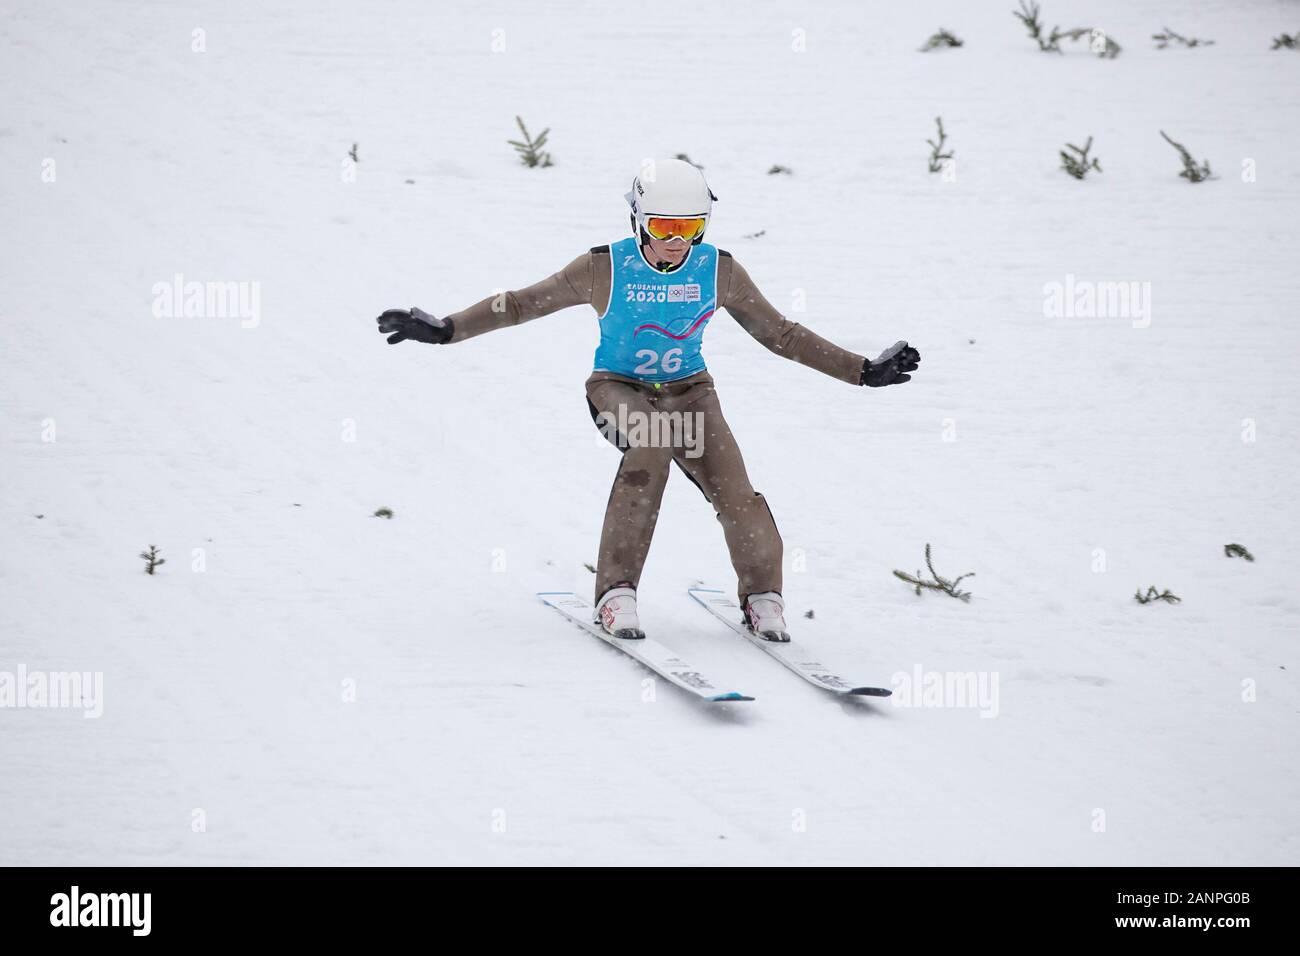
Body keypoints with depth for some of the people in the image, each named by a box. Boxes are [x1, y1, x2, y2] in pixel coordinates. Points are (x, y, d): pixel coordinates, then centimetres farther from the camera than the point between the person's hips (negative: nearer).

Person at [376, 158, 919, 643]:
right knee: (650, 440, -36)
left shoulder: (719, 271, -8)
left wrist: (864, 372, 0)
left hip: (688, 389, 2)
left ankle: (762, 596, 2)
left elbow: (780, 334, 3)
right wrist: (445, 330, -16)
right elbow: (520, 305, -7)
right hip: (618, 388, -2)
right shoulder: (605, 269, -16)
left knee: (734, 492, -22)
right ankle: (616, 593, -34)